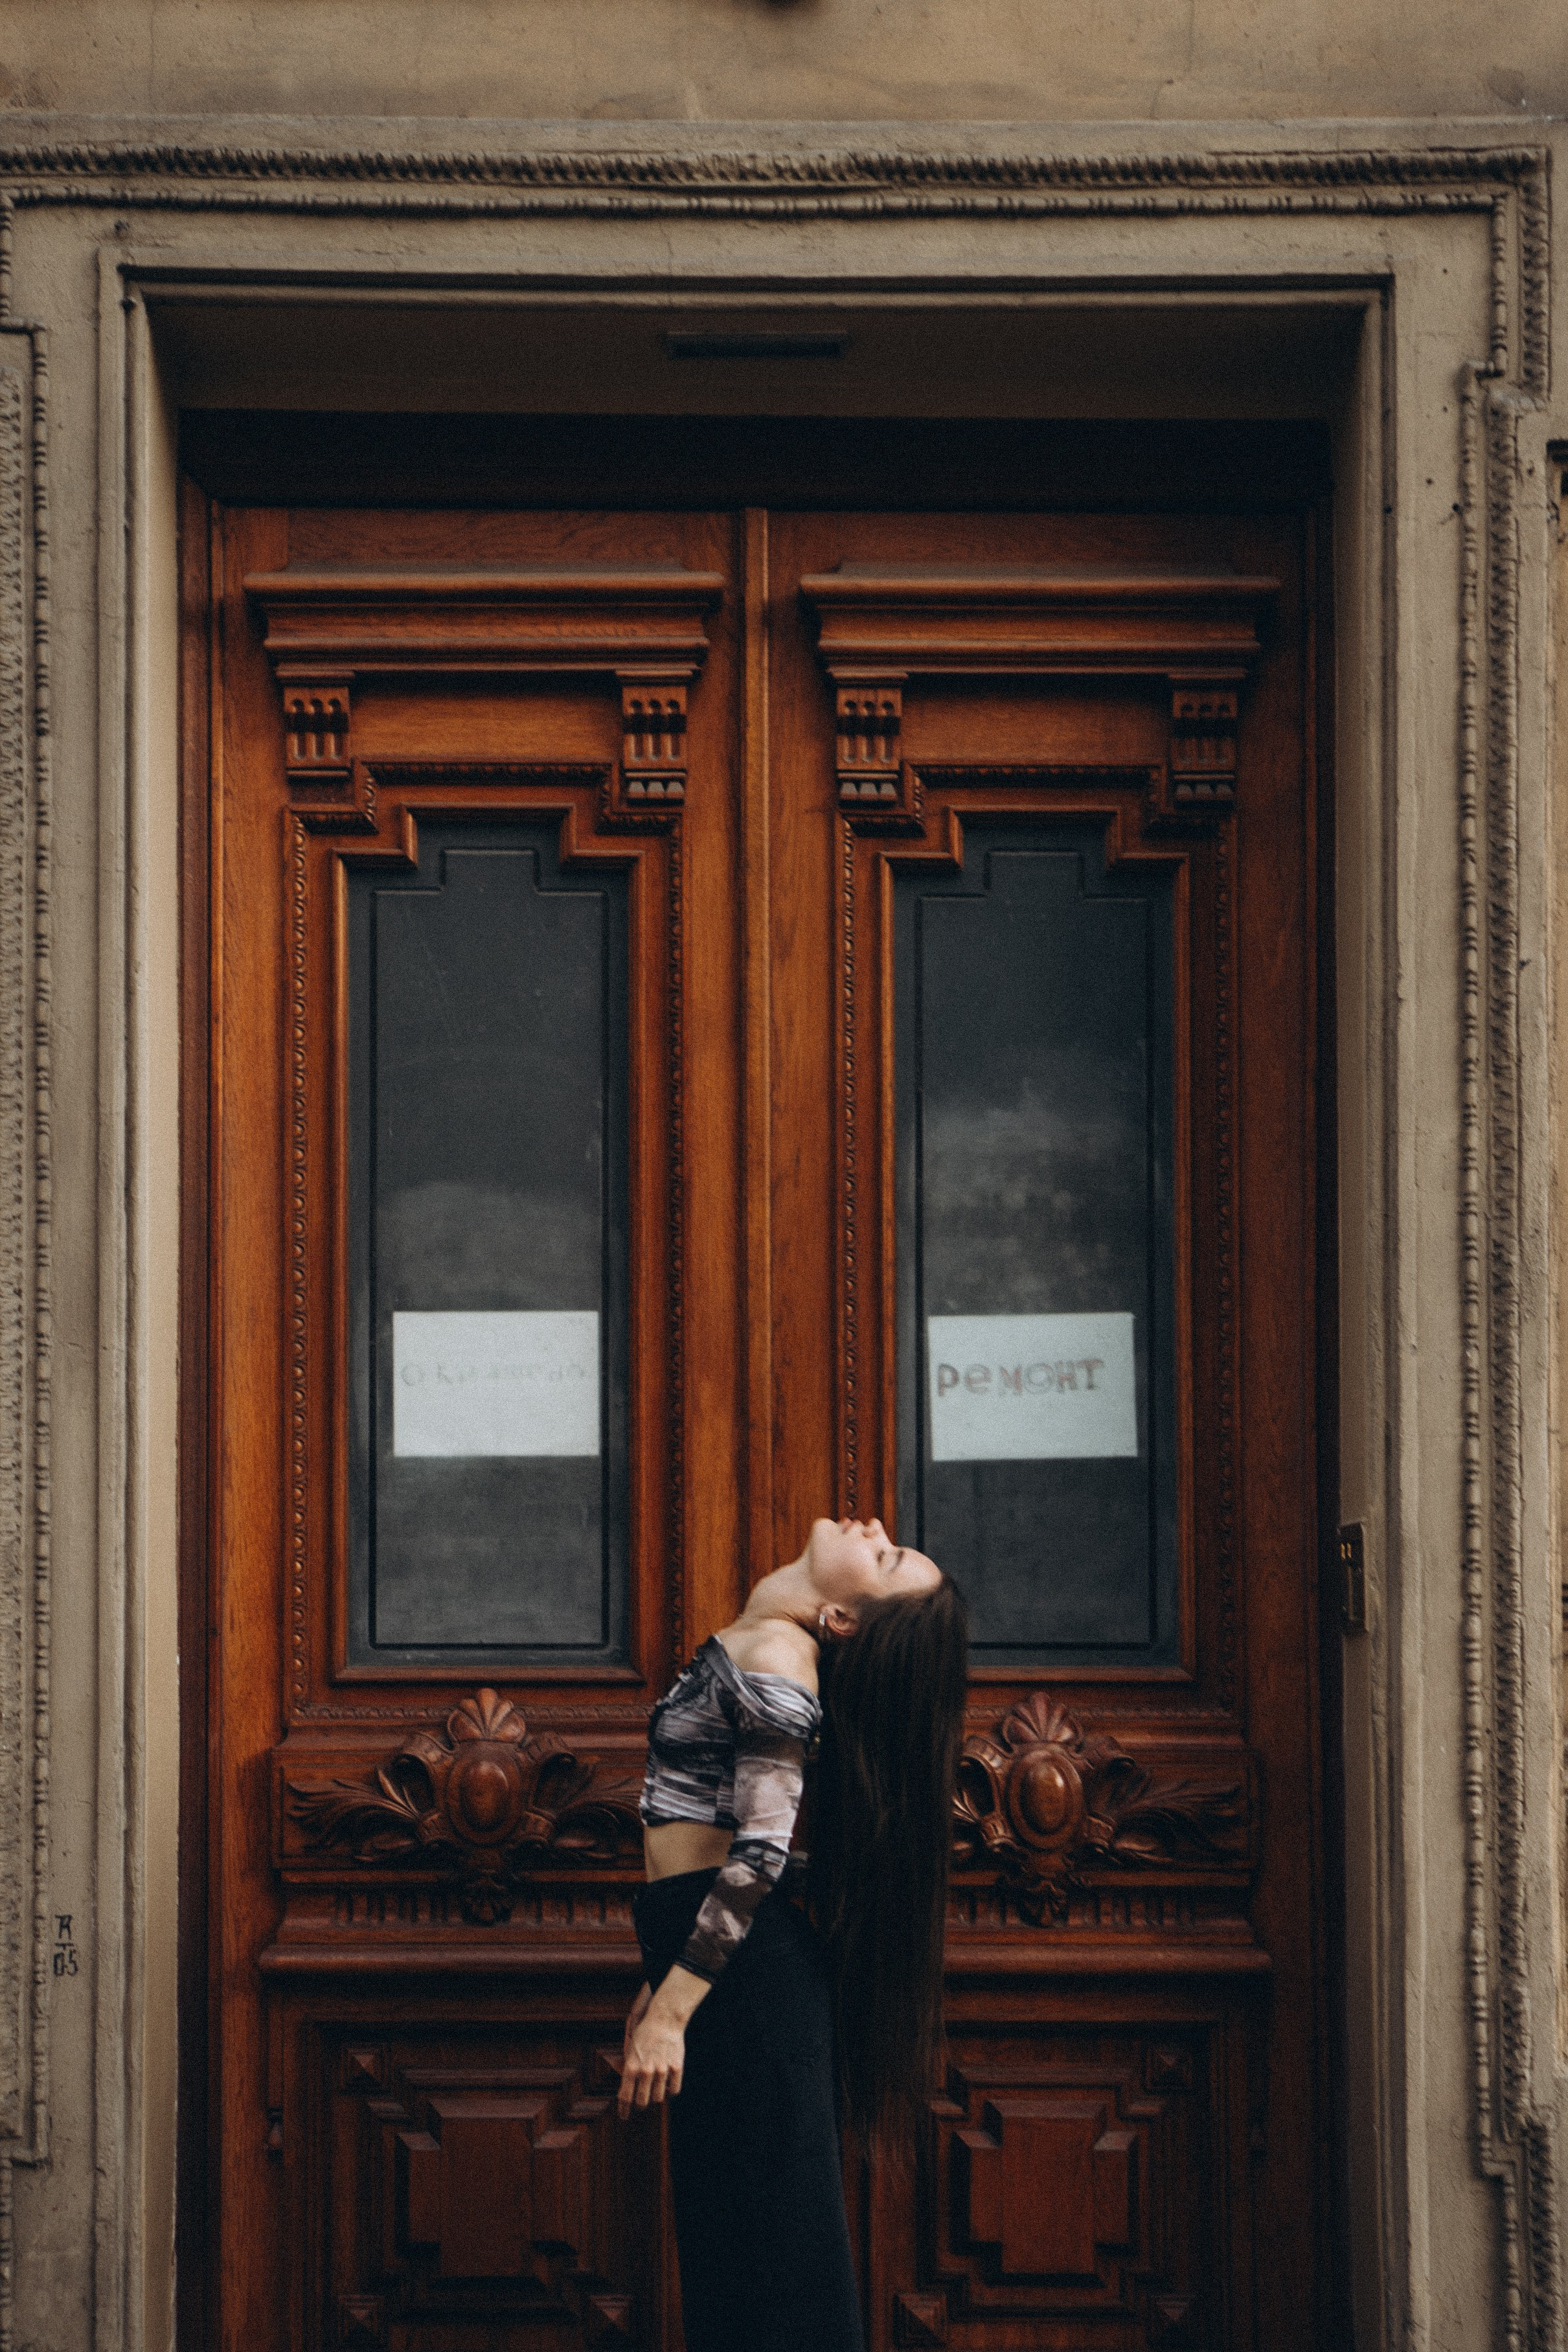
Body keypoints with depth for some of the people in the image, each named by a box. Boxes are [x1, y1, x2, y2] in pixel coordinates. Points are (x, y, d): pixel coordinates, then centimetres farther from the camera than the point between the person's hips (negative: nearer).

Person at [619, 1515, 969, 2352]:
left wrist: (673, 2009, -22)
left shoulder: (776, 1654, -16)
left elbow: (761, 1851, -22)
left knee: (763, 2228, -2)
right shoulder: (750, 1640, 12)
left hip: (741, 1967, -9)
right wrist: (661, 1982, 21)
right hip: (718, 1946, 9)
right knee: (727, 2226, 14)